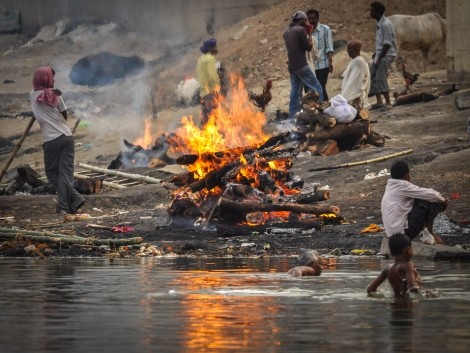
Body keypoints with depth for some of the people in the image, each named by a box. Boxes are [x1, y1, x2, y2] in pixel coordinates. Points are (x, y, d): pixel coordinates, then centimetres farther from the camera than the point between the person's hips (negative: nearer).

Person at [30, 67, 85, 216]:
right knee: (65, 173, 2)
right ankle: (63, 206, -6)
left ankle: (75, 199, 1)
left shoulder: (33, 95, 4)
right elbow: (65, 115, 10)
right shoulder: (55, 95, 2)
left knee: (52, 172, 11)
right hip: (66, 137, 1)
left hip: (51, 140, -1)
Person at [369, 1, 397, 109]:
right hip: (380, 54, 10)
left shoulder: (385, 24, -19)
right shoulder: (379, 23, 11)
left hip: (386, 55, -10)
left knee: (380, 78, -13)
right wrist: (376, 54, 17)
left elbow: (387, 44, -22)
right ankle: (379, 101, 15)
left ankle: (388, 103, -11)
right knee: (373, 76, 10)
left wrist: (379, 59, -21)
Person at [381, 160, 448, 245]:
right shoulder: (402, 186, -14)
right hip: (404, 231, -9)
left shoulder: (391, 186, 13)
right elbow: (429, 194, -13)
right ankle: (429, 233, 4)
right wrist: (442, 199, 7)